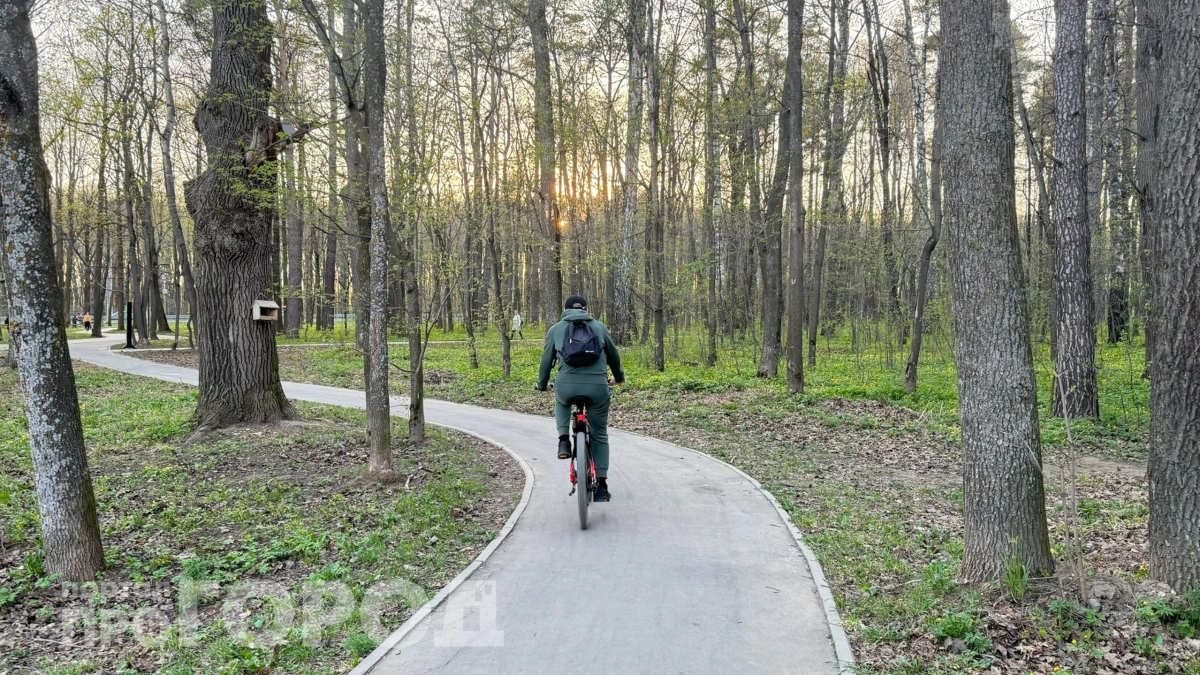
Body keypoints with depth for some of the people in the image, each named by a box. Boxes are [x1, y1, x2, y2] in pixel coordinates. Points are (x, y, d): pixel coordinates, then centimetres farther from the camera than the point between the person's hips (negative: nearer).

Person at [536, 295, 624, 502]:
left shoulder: (555, 329, 16)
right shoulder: (599, 327, 19)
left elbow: (546, 360, 19)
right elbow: (613, 355, 29)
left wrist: (542, 384, 37)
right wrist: (618, 377, 47)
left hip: (566, 385, 0)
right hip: (597, 386, 0)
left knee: (561, 401, 38)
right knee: (599, 436, 18)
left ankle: (564, 440, 16)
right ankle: (601, 487, 16)